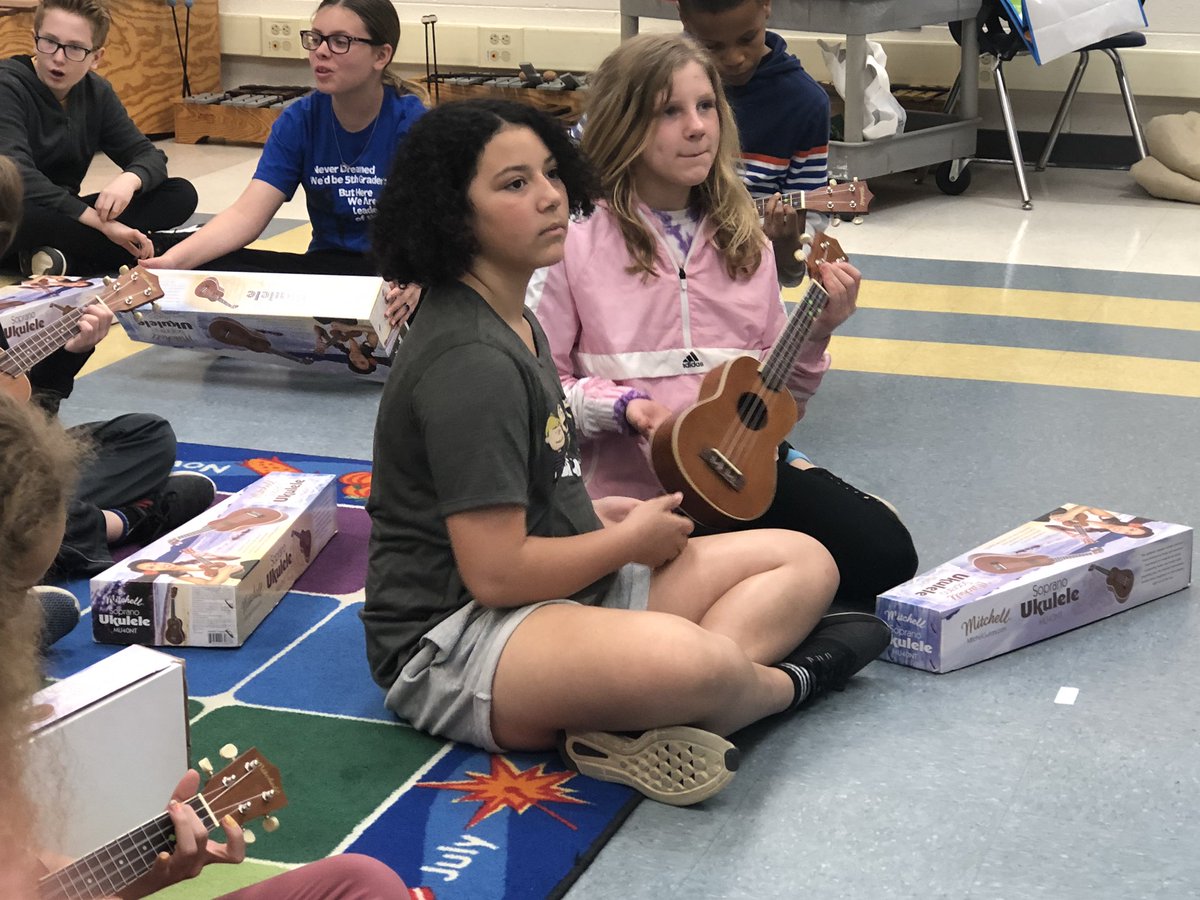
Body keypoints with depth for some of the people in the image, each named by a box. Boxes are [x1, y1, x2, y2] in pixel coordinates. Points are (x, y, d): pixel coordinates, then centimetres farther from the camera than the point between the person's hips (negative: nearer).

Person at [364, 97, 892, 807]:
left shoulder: (512, 322, 13)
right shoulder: (470, 362, -20)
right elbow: (494, 572, -23)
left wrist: (600, 513, 11)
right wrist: (631, 540, -8)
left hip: (566, 589, 12)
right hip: (453, 642, -11)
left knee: (804, 562, 8)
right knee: (690, 659, -41)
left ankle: (637, 727, -18)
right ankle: (785, 680, -2)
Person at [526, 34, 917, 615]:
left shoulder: (742, 240, 11)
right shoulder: (577, 239, -7)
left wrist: (816, 331, -2)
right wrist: (619, 406, -19)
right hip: (633, 488, -5)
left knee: (885, 555, -17)